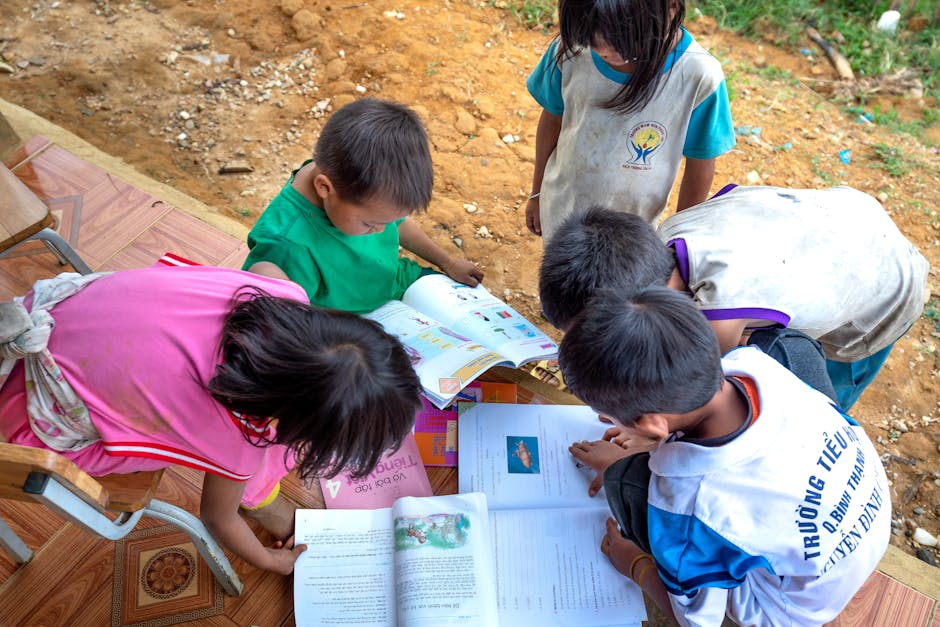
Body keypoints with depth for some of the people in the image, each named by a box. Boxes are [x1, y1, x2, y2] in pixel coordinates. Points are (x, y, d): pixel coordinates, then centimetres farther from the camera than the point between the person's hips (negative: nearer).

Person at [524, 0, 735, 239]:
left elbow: (699, 165, -13)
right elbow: (553, 119, -4)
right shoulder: (571, 49, -21)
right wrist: (537, 193, 8)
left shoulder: (700, 78, -27)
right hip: (559, 208, 2)